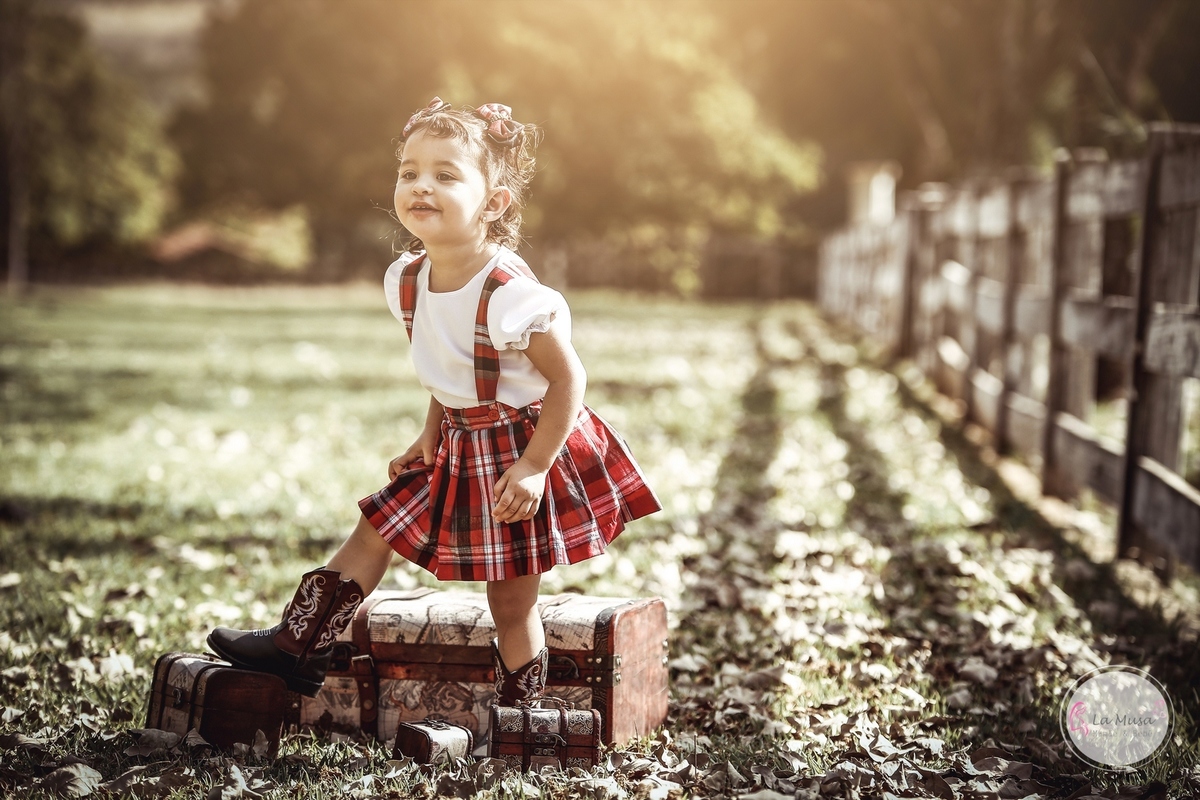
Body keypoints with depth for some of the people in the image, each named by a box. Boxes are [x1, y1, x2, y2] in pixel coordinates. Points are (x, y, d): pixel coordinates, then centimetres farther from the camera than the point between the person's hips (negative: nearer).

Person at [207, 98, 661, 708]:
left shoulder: (510, 296, -29)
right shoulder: (406, 281, -6)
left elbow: (567, 379, -21)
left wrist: (534, 467, -21)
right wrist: (430, 437, 8)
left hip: (523, 453, -7)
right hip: (459, 445, 7)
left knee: (511, 599, 3)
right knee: (376, 530, 10)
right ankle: (298, 647, 20)